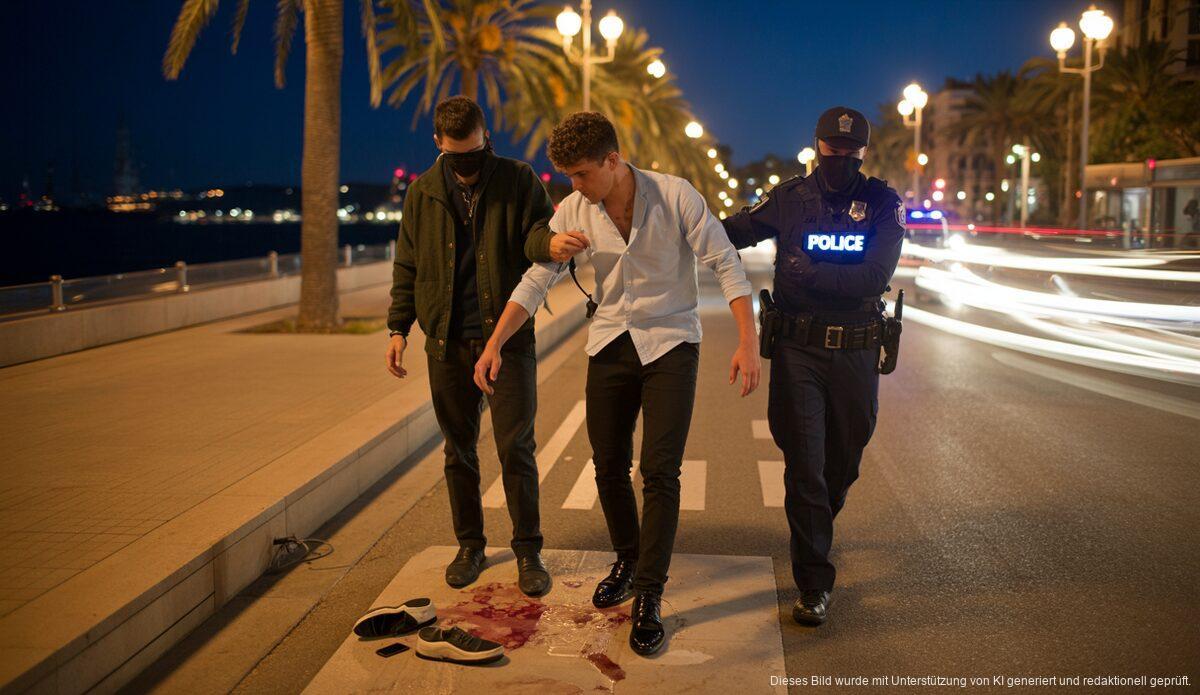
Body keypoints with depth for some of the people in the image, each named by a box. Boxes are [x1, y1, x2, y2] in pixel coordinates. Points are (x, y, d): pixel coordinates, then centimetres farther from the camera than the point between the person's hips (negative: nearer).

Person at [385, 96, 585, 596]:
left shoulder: (518, 180, 0)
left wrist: (549, 241, -32)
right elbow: (406, 266, 12)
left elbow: (539, 229, -7)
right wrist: (398, 328, 6)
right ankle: (470, 545, 25)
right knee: (459, 449, 11)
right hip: (448, 343, 3)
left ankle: (528, 551, 11)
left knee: (515, 448, -2)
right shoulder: (423, 193, 8)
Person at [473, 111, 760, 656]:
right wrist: (494, 345, -6)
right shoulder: (573, 211, -4)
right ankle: (627, 561, 33)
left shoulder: (674, 196, -15)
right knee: (609, 468, 10)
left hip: (670, 344, -4)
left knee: (659, 471, -10)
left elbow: (726, 264, -13)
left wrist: (747, 342, -20)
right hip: (610, 342, 4)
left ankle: (648, 597, 0)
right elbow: (536, 281, 1)